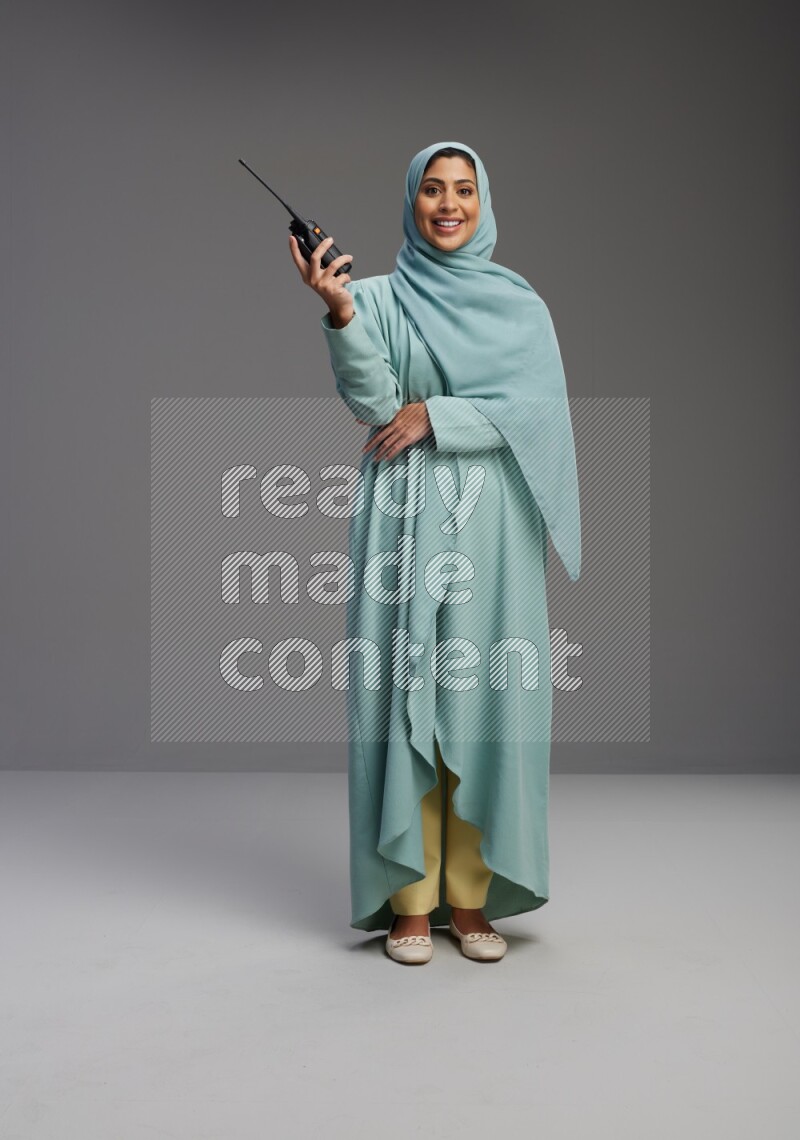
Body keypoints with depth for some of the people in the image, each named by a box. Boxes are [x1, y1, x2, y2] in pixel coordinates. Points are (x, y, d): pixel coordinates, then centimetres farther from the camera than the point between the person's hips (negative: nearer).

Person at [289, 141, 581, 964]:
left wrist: (435, 416, -10)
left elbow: (540, 407, -3)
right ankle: (409, 900, 8)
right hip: (405, 523, -1)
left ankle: (470, 898, 12)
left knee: (481, 701, 1)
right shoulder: (378, 298, 8)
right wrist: (338, 309, -22)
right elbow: (371, 401, -9)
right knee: (403, 697, -2)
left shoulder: (519, 303, 11)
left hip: (491, 526, 1)